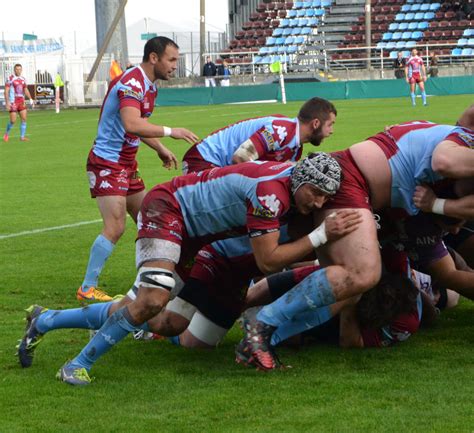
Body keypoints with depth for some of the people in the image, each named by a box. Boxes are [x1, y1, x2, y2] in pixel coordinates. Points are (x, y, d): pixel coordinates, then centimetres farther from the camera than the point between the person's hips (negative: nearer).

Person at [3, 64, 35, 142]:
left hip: (21, 101, 6)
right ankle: (7, 133, 20)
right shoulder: (10, 78, -9)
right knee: (13, 121, -5)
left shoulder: (22, 79, 10)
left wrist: (31, 99, 8)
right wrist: (7, 102, -19)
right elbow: (6, 91, -11)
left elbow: (26, 90, 19)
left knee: (24, 119, -4)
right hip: (13, 102, -6)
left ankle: (22, 137, 2)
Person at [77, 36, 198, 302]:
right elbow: (131, 124, -37)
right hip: (107, 162, -10)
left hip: (127, 164, 10)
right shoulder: (132, 83, -21)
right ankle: (87, 289, -10)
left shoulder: (149, 87, 11)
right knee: (115, 227, -15)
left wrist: (161, 149, 17)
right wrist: (170, 132, -36)